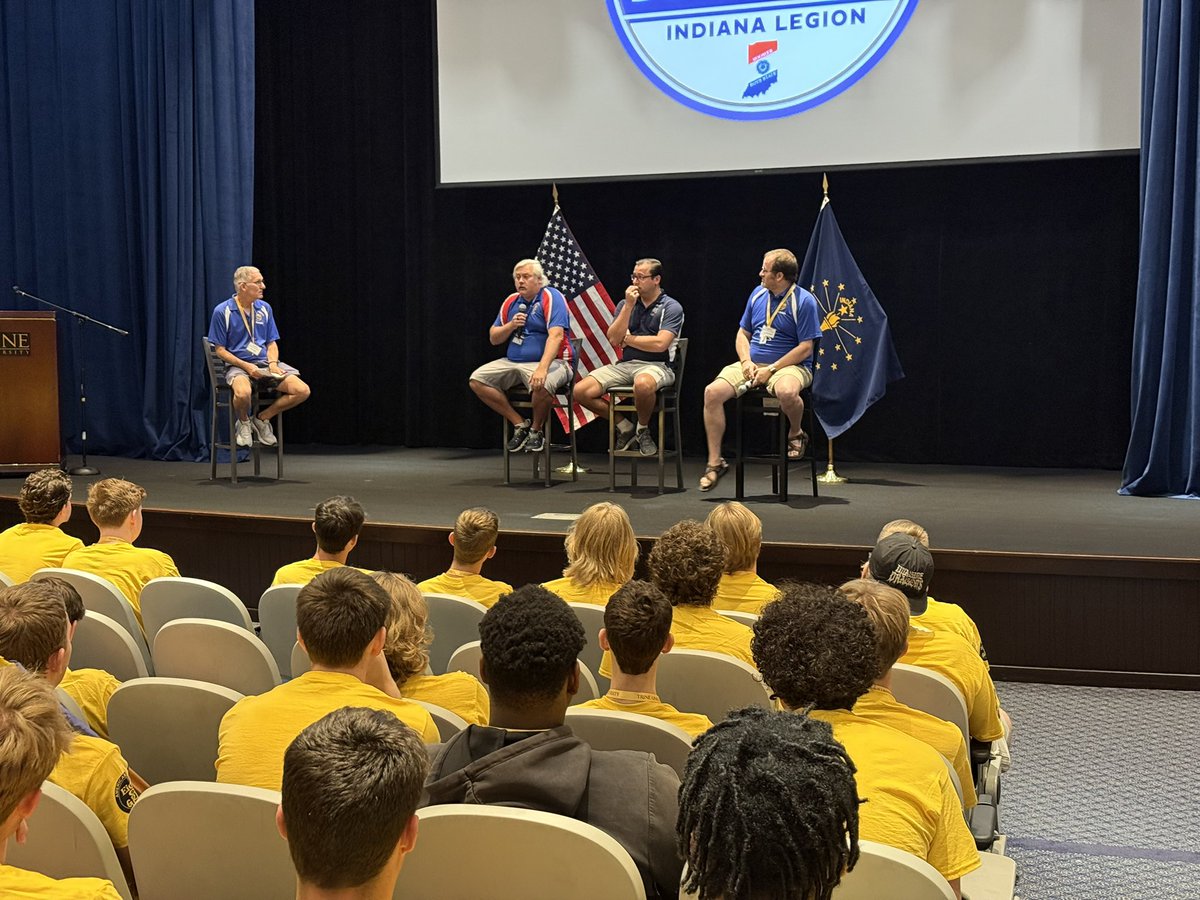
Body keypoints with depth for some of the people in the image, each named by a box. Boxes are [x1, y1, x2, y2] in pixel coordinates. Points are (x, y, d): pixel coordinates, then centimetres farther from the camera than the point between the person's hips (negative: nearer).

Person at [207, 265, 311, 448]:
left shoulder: (265, 308, 9)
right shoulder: (222, 311, -6)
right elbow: (220, 350, -4)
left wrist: (273, 363, -7)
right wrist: (247, 366, -18)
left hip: (265, 363, 5)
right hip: (237, 365, -5)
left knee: (303, 391, -17)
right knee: (243, 393, -40)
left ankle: (262, 419, 3)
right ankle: (244, 423, -4)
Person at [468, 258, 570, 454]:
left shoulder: (551, 297, -8)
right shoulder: (511, 301, 12)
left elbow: (555, 336, -23)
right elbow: (494, 339, 16)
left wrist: (542, 368, -36)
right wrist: (511, 325, -6)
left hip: (549, 362, -7)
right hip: (512, 362, 7)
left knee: (541, 385, -39)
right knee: (477, 380, -8)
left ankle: (537, 430, -6)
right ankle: (520, 424, -2)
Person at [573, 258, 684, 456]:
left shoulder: (671, 307, -1)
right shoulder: (626, 304, 14)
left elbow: (660, 344, -15)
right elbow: (613, 339, 0)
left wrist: (627, 339, -2)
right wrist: (628, 306, -7)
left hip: (656, 366, -5)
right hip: (624, 365, 5)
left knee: (643, 384, -42)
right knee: (580, 391, -14)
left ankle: (643, 429, -10)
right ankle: (624, 426, 6)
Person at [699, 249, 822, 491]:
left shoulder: (804, 301, -8)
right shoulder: (758, 294, 11)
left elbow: (805, 347, -12)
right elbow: (742, 334, 17)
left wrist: (771, 369, -17)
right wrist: (746, 361, -4)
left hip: (790, 365, -6)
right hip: (752, 365, 6)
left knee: (787, 392, -42)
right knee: (712, 392, -18)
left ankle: (796, 434, -5)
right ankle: (715, 462, -10)